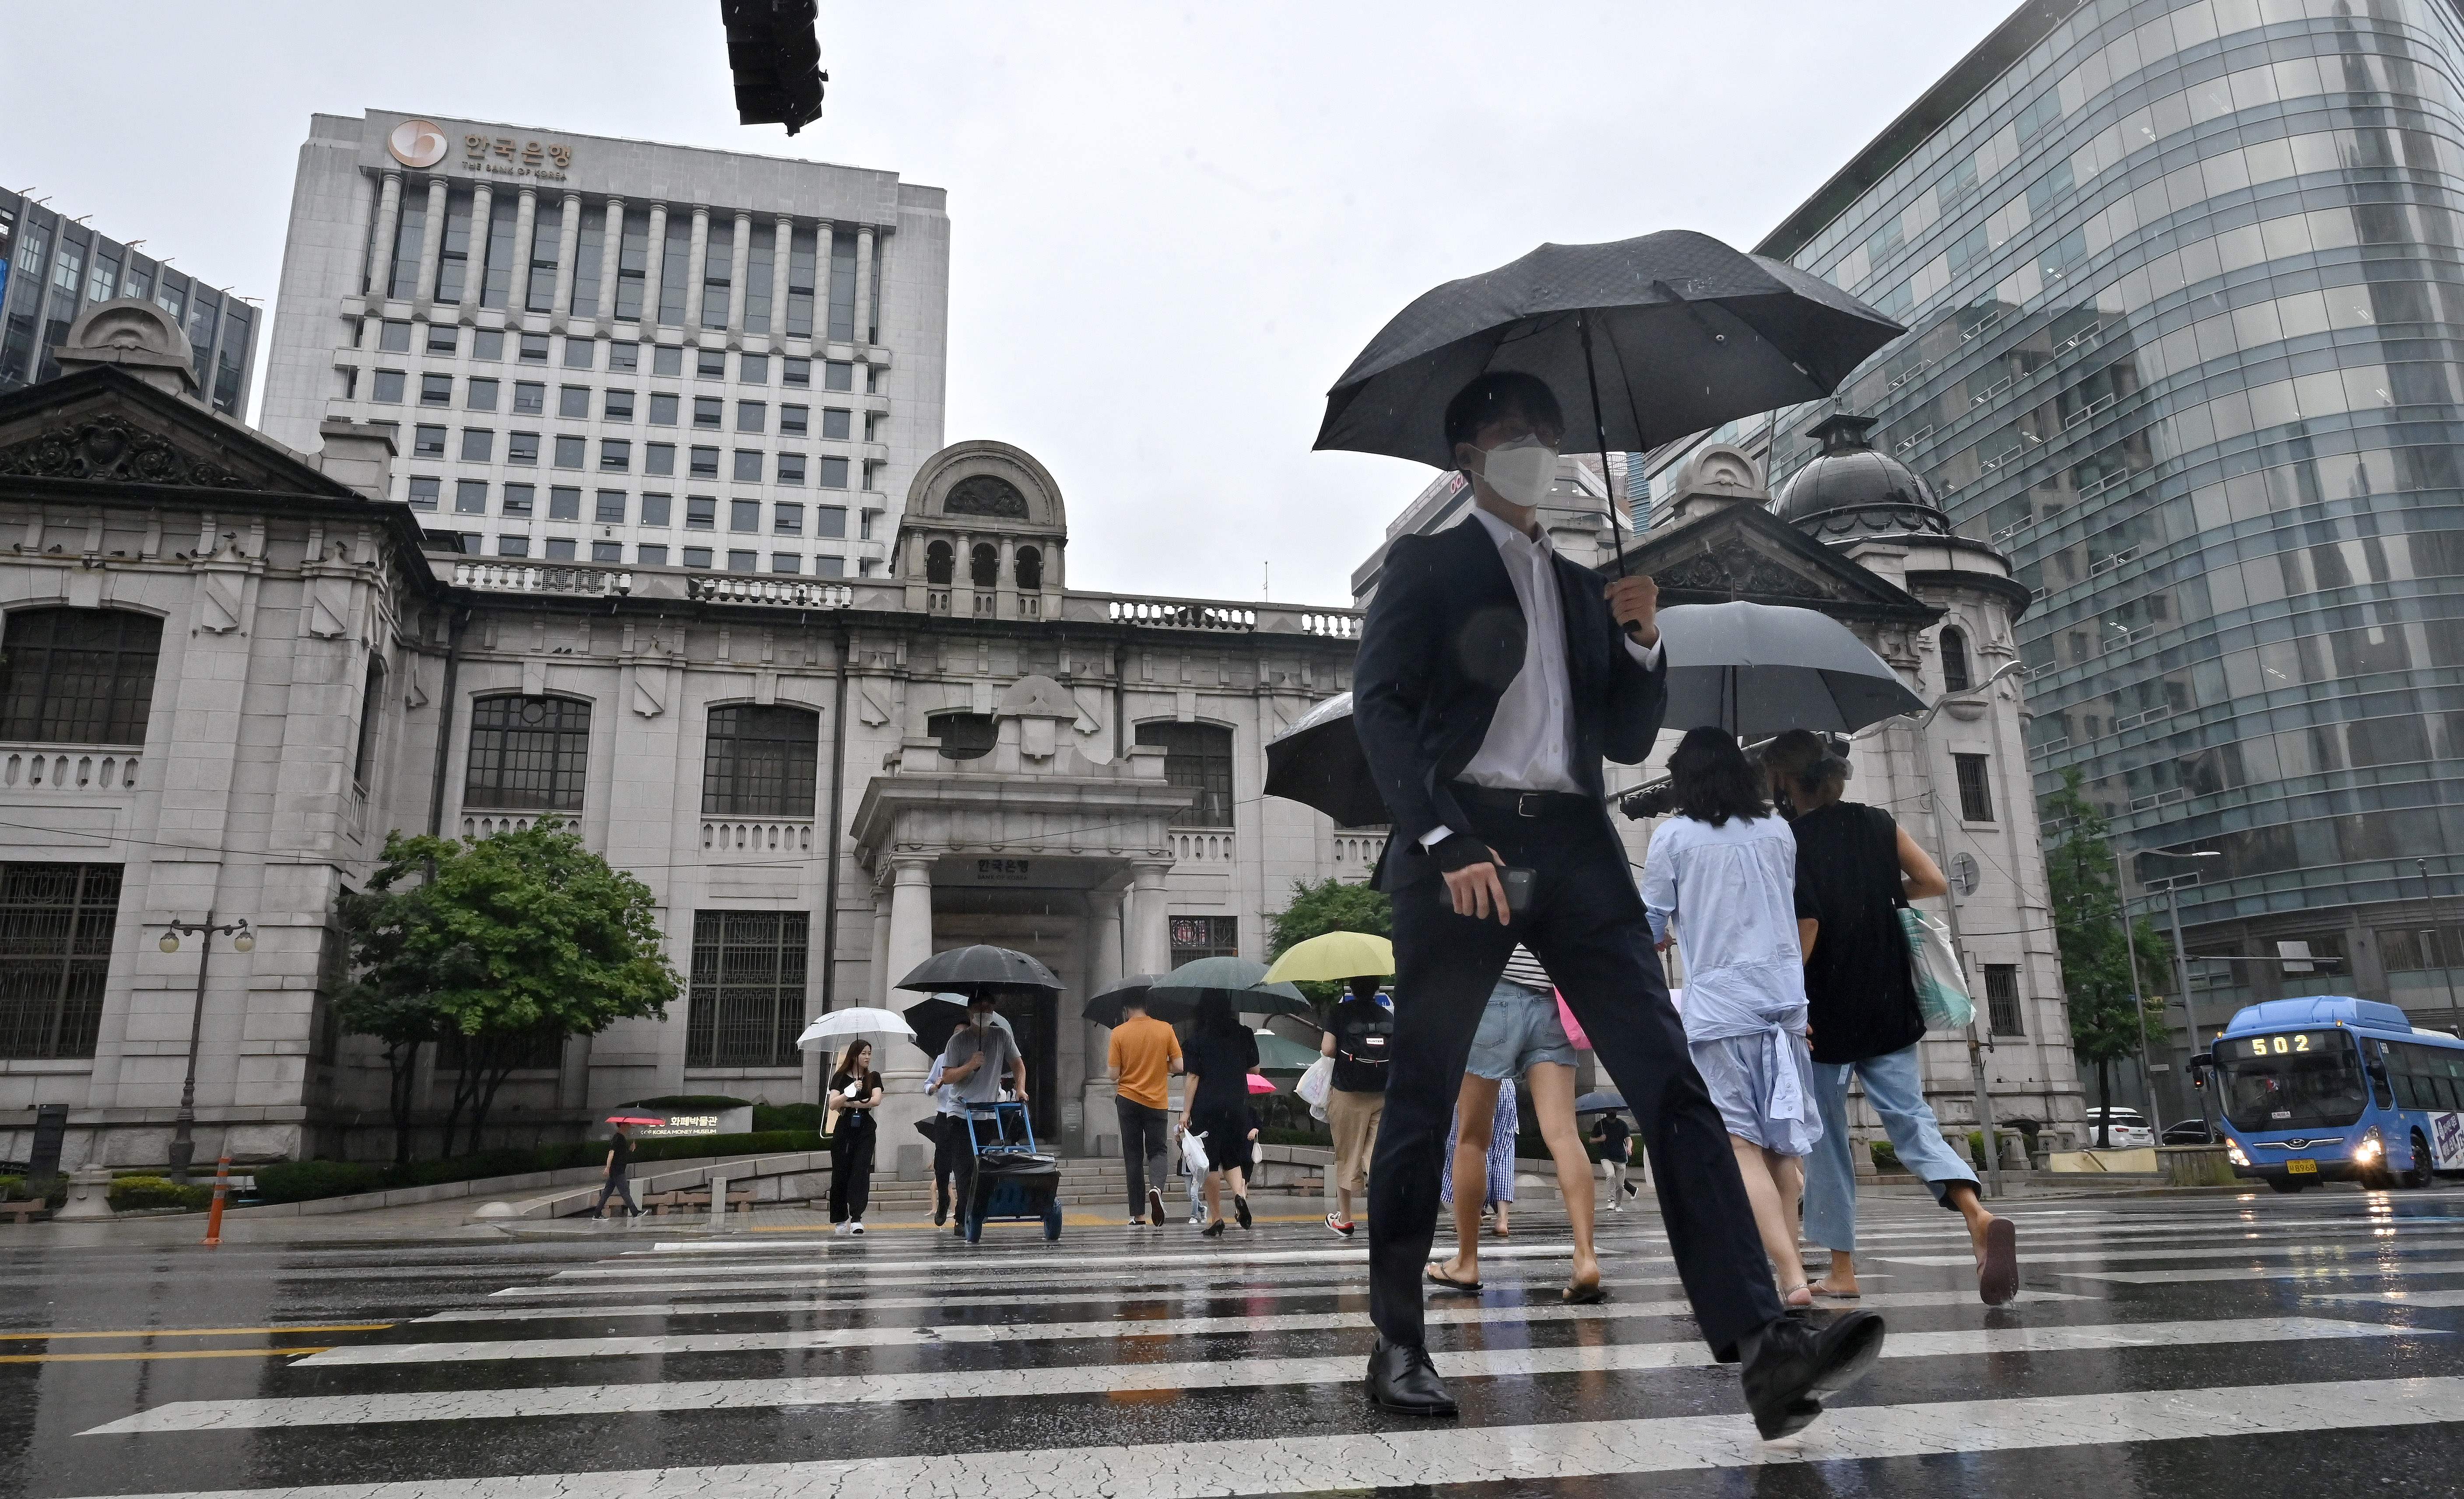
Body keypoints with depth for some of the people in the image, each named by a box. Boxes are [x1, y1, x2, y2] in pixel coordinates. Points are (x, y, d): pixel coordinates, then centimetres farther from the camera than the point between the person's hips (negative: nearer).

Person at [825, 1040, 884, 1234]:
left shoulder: (873, 1077, 7)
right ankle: (840, 1220, 13)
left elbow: (876, 1100, -9)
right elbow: (833, 1105, -9)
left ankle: (856, 1219, -16)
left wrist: (849, 1104, -8)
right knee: (840, 1173, 1)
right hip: (844, 1129, 0)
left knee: (861, 1171, -10)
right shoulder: (841, 1077, 4)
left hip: (866, 1130, 0)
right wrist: (850, 1093, -25)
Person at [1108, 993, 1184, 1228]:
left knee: (1133, 1157, 8)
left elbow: (1114, 1075, -8)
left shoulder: (1119, 1033, -6)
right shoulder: (1165, 1029, -3)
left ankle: (1138, 1215, 7)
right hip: (1157, 1102, 0)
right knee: (1157, 1151, 11)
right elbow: (1179, 1066, -4)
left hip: (1128, 1101, 0)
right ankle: (1156, 1187, -19)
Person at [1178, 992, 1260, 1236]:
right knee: (1232, 1158, 15)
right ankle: (1240, 1193, -13)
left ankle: (1216, 1219, 5)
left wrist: (1185, 1112, -5)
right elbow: (1254, 1068, 12)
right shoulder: (1243, 1034, 2)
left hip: (1207, 1107, -3)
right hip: (1237, 1106, 3)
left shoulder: (1197, 1036, -5)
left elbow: (1193, 1076, -7)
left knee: (1211, 1162, 4)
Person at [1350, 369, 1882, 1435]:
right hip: (1461, 844, -4)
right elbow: (1381, 707, -5)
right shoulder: (1427, 564, 9)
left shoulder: (1581, 584, 24)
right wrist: (1445, 841, -18)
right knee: (1423, 1097, 2)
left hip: (1574, 845, 4)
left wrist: (1642, 641, 3)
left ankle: (1761, 1345, -12)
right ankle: (1397, 1341, 16)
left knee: (1670, 1082, -9)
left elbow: (1629, 742, 21)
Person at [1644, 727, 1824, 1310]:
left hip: (1717, 1004, -4)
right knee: (1781, 1140, 13)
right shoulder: (1779, 830, 10)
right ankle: (1786, 1258, 17)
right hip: (1785, 997, 5)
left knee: (1741, 1142, -5)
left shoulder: (1672, 836, -2)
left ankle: (1791, 1275, -14)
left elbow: (1651, 925, 0)